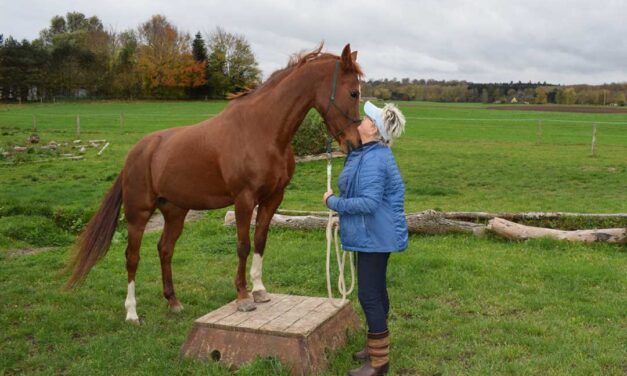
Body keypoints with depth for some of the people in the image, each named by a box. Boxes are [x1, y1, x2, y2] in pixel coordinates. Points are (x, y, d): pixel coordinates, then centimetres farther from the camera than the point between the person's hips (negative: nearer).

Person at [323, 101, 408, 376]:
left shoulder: (373, 160, -24)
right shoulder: (368, 154, 10)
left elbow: (369, 203, -30)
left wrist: (333, 202, -19)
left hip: (374, 237, -11)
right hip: (375, 236, 11)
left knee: (369, 295, -4)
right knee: (376, 291, 20)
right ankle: (377, 347, 34)